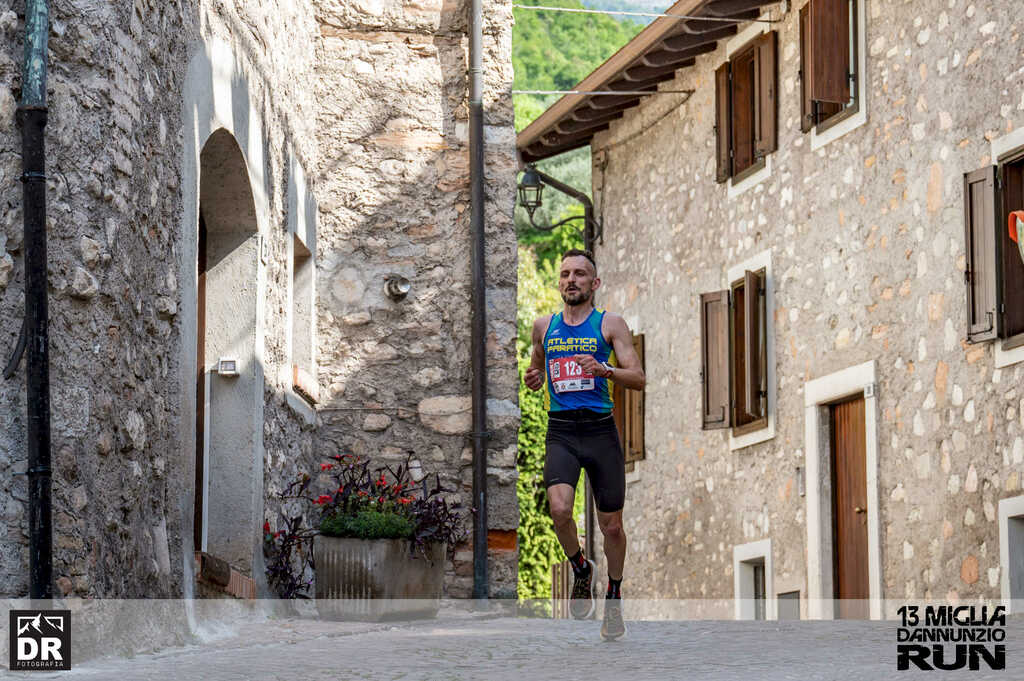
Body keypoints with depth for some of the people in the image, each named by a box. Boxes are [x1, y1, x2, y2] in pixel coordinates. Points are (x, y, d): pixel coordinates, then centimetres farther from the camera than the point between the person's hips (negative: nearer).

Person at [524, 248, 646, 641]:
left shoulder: (610, 324, 2)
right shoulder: (544, 326, 11)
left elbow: (638, 378, -4)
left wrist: (605, 370, -22)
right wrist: (534, 379, 4)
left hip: (600, 430, -1)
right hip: (560, 431, 1)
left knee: (612, 525, 5)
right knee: (559, 509, -22)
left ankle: (614, 600, 26)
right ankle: (580, 569, 8)